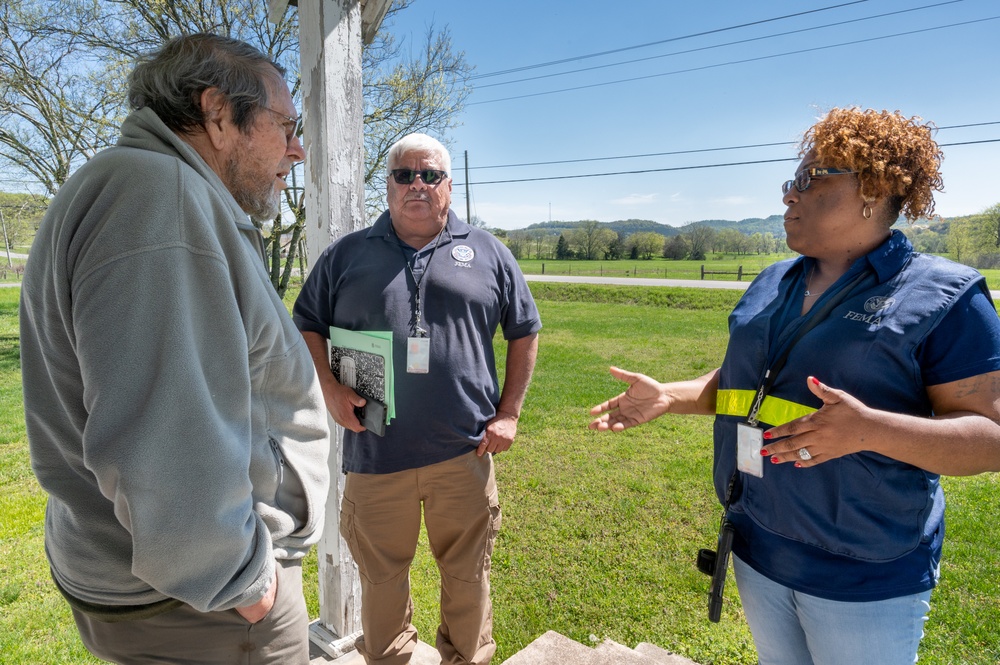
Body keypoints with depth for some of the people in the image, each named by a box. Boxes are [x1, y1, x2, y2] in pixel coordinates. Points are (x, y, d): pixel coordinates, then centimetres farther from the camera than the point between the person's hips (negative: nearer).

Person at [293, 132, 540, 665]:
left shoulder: (486, 252, 5)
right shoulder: (348, 254, 6)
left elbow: (524, 331, 9)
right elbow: (306, 325, 12)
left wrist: (509, 413, 2)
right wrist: (329, 388, -4)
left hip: (465, 451, 0)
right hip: (375, 451, 1)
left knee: (467, 571, 15)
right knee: (381, 573, 17)